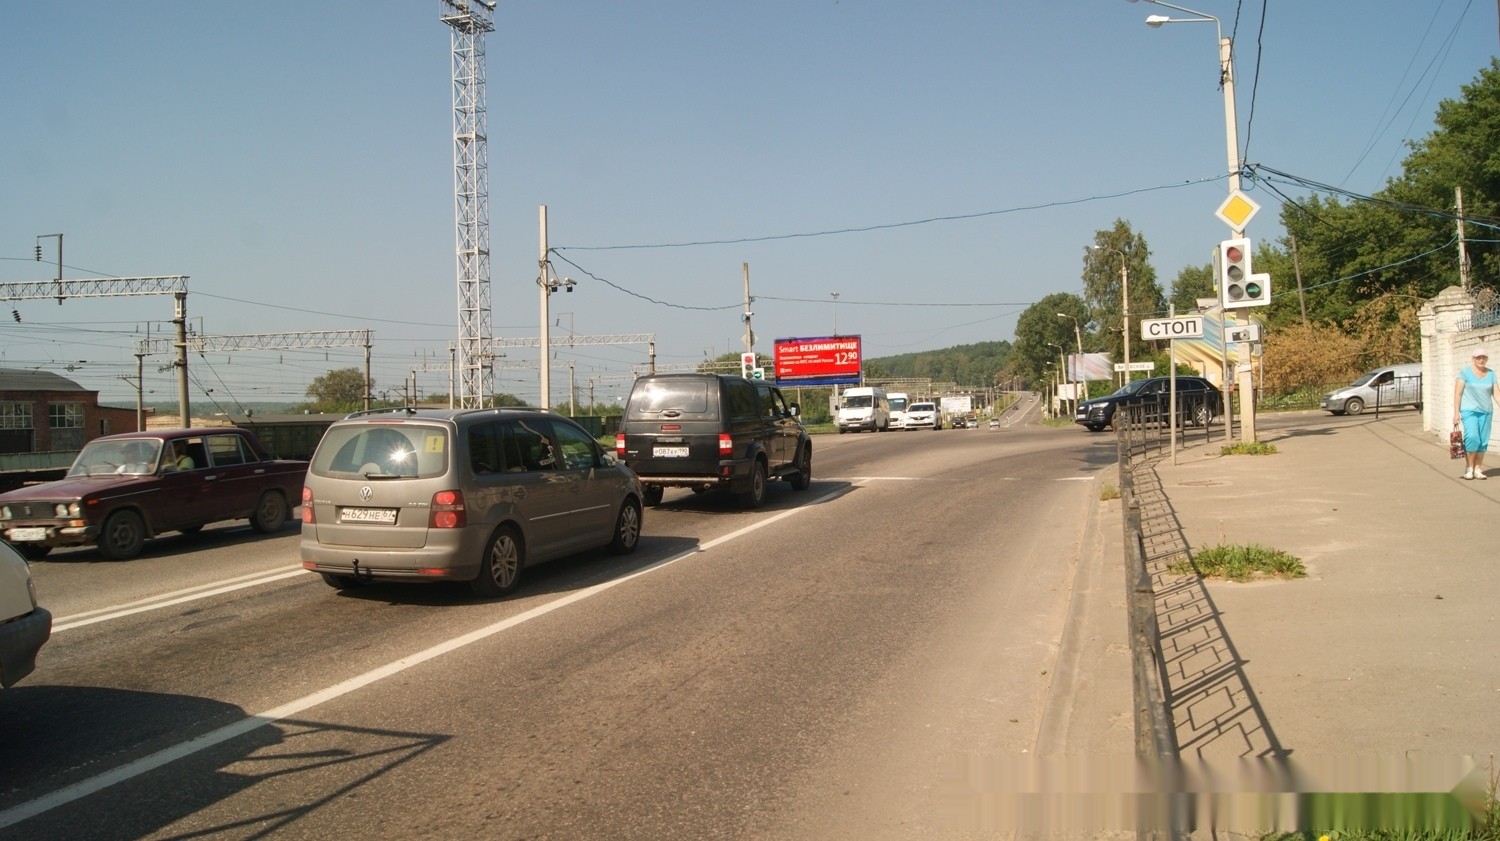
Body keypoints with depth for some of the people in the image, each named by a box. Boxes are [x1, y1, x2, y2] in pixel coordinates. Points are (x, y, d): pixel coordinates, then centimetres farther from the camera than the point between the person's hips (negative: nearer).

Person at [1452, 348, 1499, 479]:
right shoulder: (1465, 372, -3)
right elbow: (1457, 393, -4)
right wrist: (1456, 413, -8)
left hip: (1486, 411, 4)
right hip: (1469, 410, -4)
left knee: (1483, 441, 2)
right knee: (1472, 437, -18)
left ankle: (1477, 469, 11)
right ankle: (1469, 467, -4)